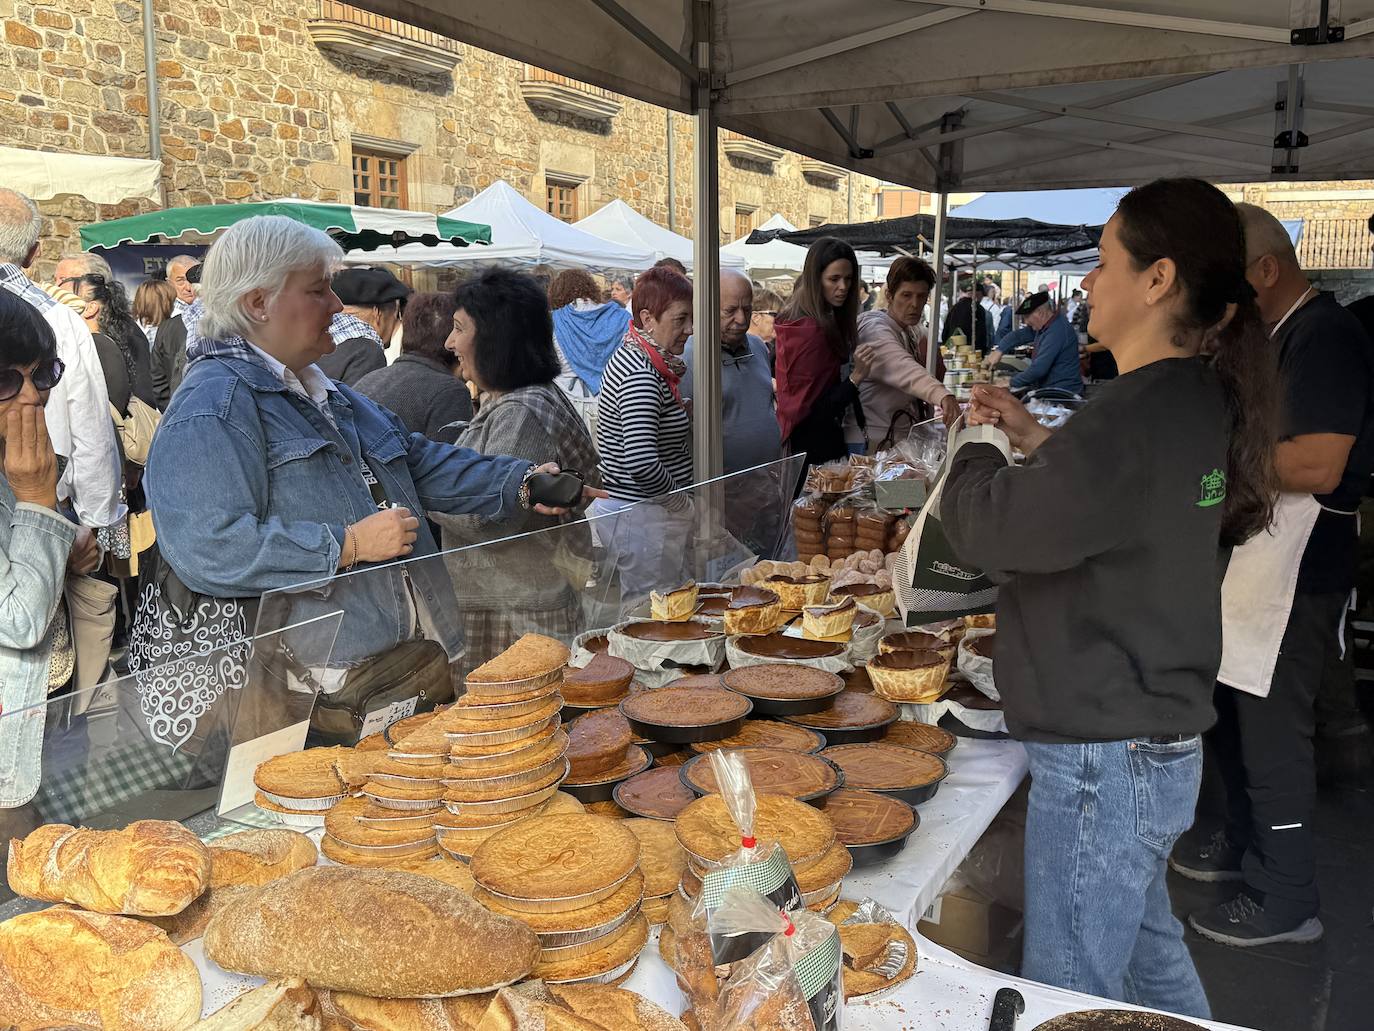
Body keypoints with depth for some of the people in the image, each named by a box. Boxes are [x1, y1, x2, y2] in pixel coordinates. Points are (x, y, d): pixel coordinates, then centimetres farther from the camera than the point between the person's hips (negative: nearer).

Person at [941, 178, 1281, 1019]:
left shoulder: (1140, 415, -25)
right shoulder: (1201, 400, 6)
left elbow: (990, 530, -22)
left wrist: (981, 444, -3)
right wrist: (1037, 441, 9)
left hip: (1103, 757, -10)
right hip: (1159, 739, 10)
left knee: (1069, 998, 5)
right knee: (1147, 953, 26)